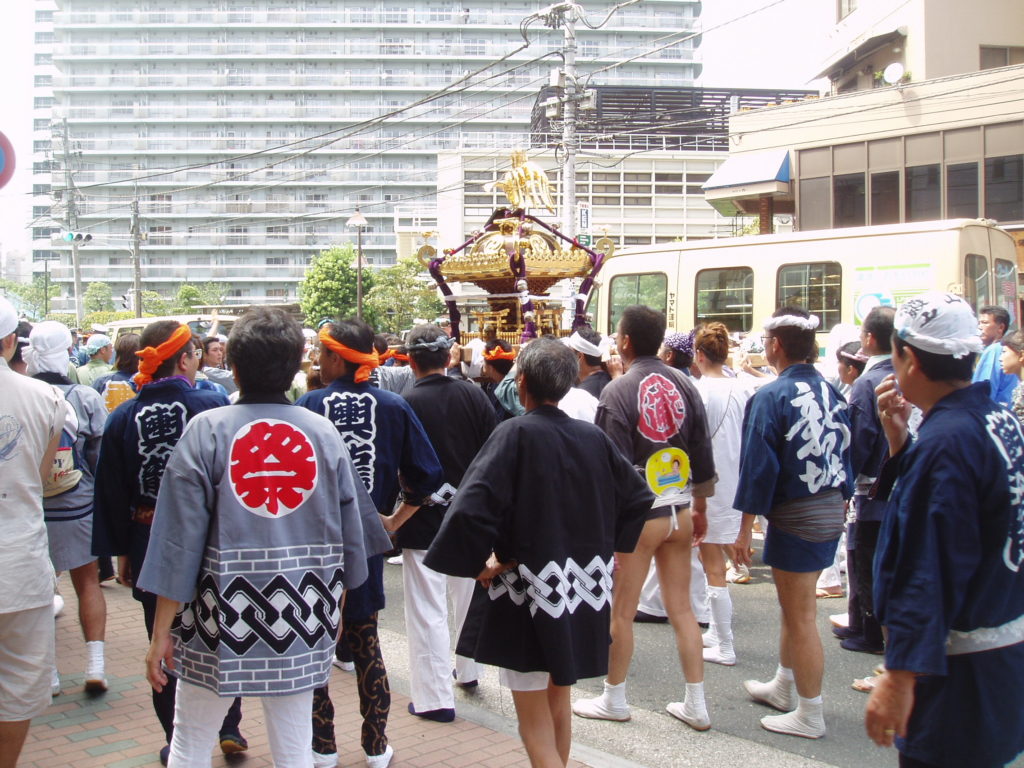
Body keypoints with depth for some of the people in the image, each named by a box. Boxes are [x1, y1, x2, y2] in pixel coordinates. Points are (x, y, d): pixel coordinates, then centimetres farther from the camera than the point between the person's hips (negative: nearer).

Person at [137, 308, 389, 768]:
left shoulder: (207, 430, -9)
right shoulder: (323, 433, -1)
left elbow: (179, 539, -10)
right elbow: (349, 530, 5)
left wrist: (161, 632, -2)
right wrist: (335, 604, 21)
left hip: (222, 614, -2)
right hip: (301, 624, 3)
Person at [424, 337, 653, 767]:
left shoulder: (515, 434, -16)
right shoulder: (592, 437, 0)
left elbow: (471, 506, -28)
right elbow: (638, 498, 11)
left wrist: (479, 563, -14)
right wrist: (605, 547, 16)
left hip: (526, 589, -5)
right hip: (582, 590, 6)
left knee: (533, 717, 5)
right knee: (558, 701, 22)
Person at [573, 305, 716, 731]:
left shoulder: (618, 390, -12)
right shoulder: (683, 384, 3)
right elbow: (702, 452, 7)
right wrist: (700, 506, 18)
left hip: (639, 512, -5)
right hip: (681, 509, 6)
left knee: (622, 610, 9)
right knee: (681, 608, 12)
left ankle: (614, 699, 23)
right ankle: (696, 704, 17)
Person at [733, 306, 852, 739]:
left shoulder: (770, 397, -16)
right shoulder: (830, 392, 4)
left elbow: (758, 468, -17)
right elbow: (845, 452, 9)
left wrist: (745, 530, -11)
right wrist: (839, 504, 20)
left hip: (796, 517, -8)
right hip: (832, 510, 8)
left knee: (800, 615, 4)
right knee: (793, 606, 23)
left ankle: (810, 716, 15)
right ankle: (784, 688, 38)